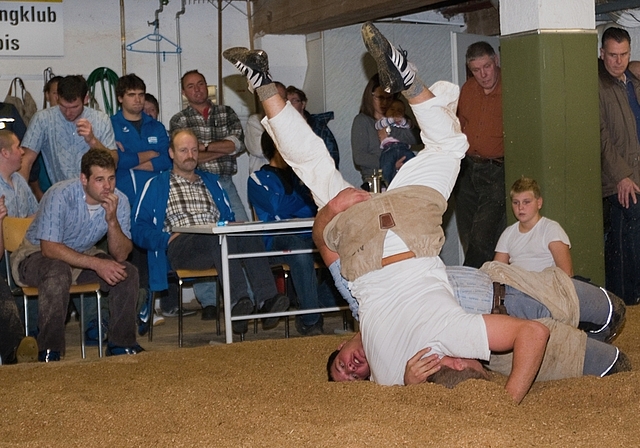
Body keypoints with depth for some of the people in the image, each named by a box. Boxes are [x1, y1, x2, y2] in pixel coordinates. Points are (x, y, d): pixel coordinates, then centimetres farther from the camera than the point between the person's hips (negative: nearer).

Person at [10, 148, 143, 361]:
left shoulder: (119, 201, -13)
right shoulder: (61, 195, -28)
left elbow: (120, 256, -15)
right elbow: (49, 248, -31)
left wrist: (112, 220, -32)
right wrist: (96, 264, -36)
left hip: (83, 255, 5)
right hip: (36, 255, -5)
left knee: (128, 273, -17)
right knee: (59, 272, -37)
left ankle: (122, 344, -2)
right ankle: (49, 352, -28)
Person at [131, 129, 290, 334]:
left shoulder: (211, 182, 32)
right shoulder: (156, 186, 18)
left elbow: (230, 218, 24)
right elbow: (139, 229, 8)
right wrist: (168, 239, -9)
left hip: (218, 243, 4)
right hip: (180, 248, -4)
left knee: (248, 235, -32)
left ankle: (267, 300, -51)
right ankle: (238, 300, -55)